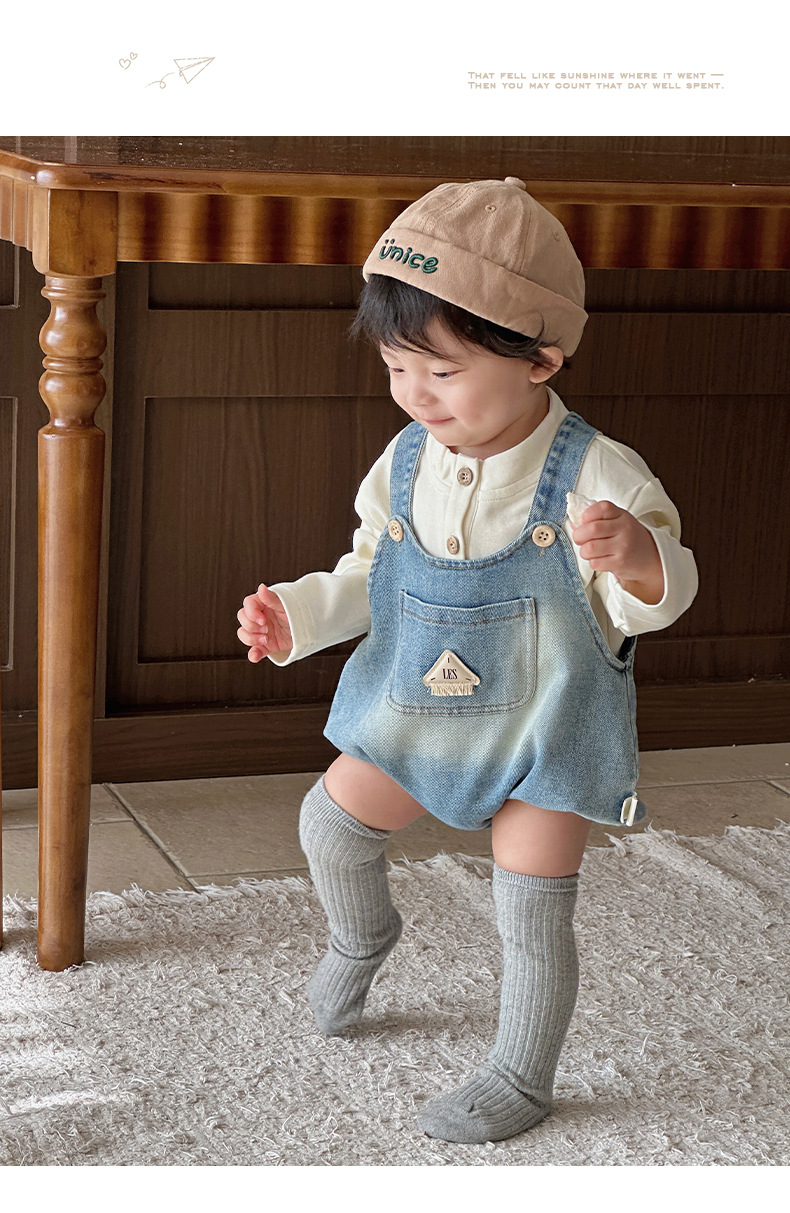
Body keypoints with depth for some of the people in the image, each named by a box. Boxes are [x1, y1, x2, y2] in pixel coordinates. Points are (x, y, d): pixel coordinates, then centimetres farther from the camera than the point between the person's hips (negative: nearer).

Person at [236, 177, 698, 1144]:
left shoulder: (597, 478, -24)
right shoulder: (406, 463, -9)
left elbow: (660, 595, -19)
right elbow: (370, 575, 6)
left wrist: (637, 557, -43)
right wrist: (294, 615, -10)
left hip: (546, 730, -5)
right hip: (419, 714, 5)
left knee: (531, 916, 2)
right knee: (330, 820, 12)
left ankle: (520, 1079, 25)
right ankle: (360, 940, 45)